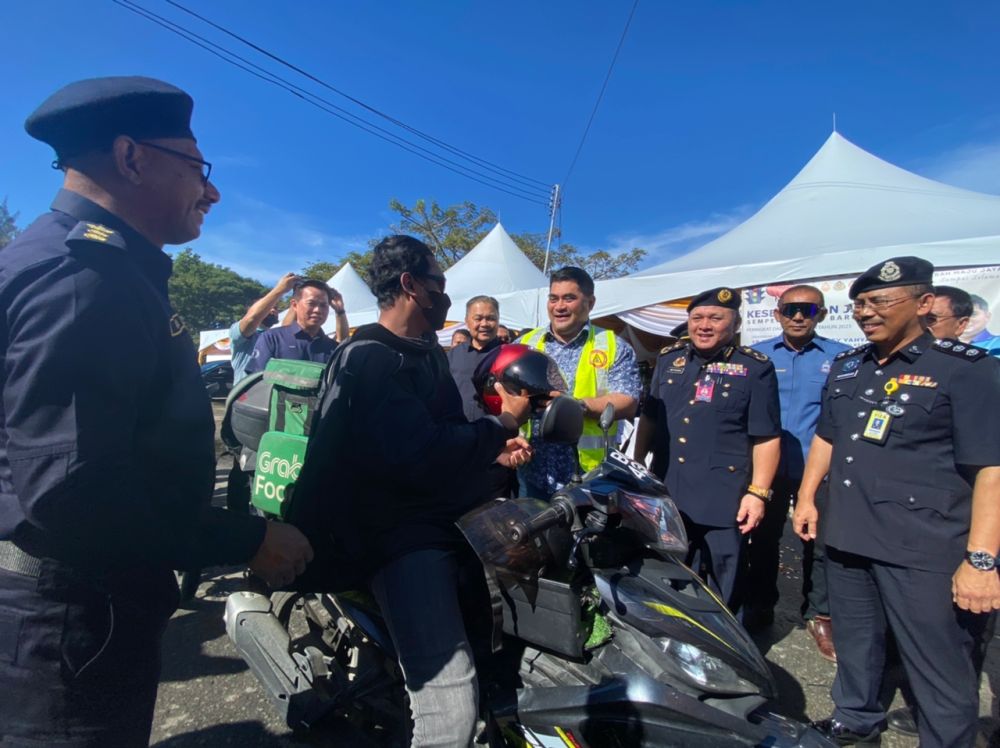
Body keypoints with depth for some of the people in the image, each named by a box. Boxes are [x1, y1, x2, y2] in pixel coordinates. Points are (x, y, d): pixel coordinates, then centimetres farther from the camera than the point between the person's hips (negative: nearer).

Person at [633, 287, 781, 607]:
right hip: (665, 491, 5)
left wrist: (758, 492, -11)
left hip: (723, 498, -4)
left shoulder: (755, 368, -4)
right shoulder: (668, 358, 9)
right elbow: (648, 418, 15)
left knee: (722, 593, 6)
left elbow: (767, 437, -5)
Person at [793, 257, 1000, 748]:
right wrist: (807, 497, 15)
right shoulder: (846, 366, 11)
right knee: (854, 644, 21)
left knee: (939, 669, 4)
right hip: (847, 537, 6)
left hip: (926, 551, -6)